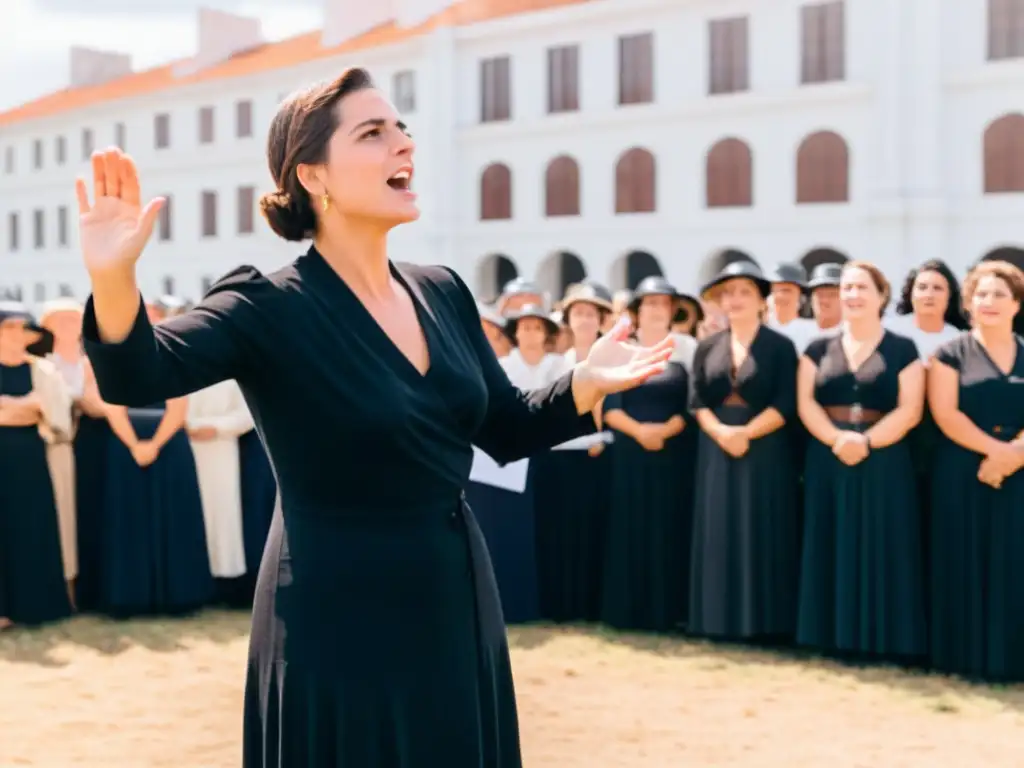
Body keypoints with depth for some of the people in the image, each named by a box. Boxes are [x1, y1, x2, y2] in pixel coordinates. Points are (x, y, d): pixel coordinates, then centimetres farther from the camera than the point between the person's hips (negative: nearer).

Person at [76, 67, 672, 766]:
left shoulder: (443, 292, 4)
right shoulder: (270, 306, -13)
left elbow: (506, 429, 11)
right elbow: (139, 374, -29)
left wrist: (585, 386, -6)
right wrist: (113, 278, -48)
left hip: (459, 607, 6)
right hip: (338, 620, -6)